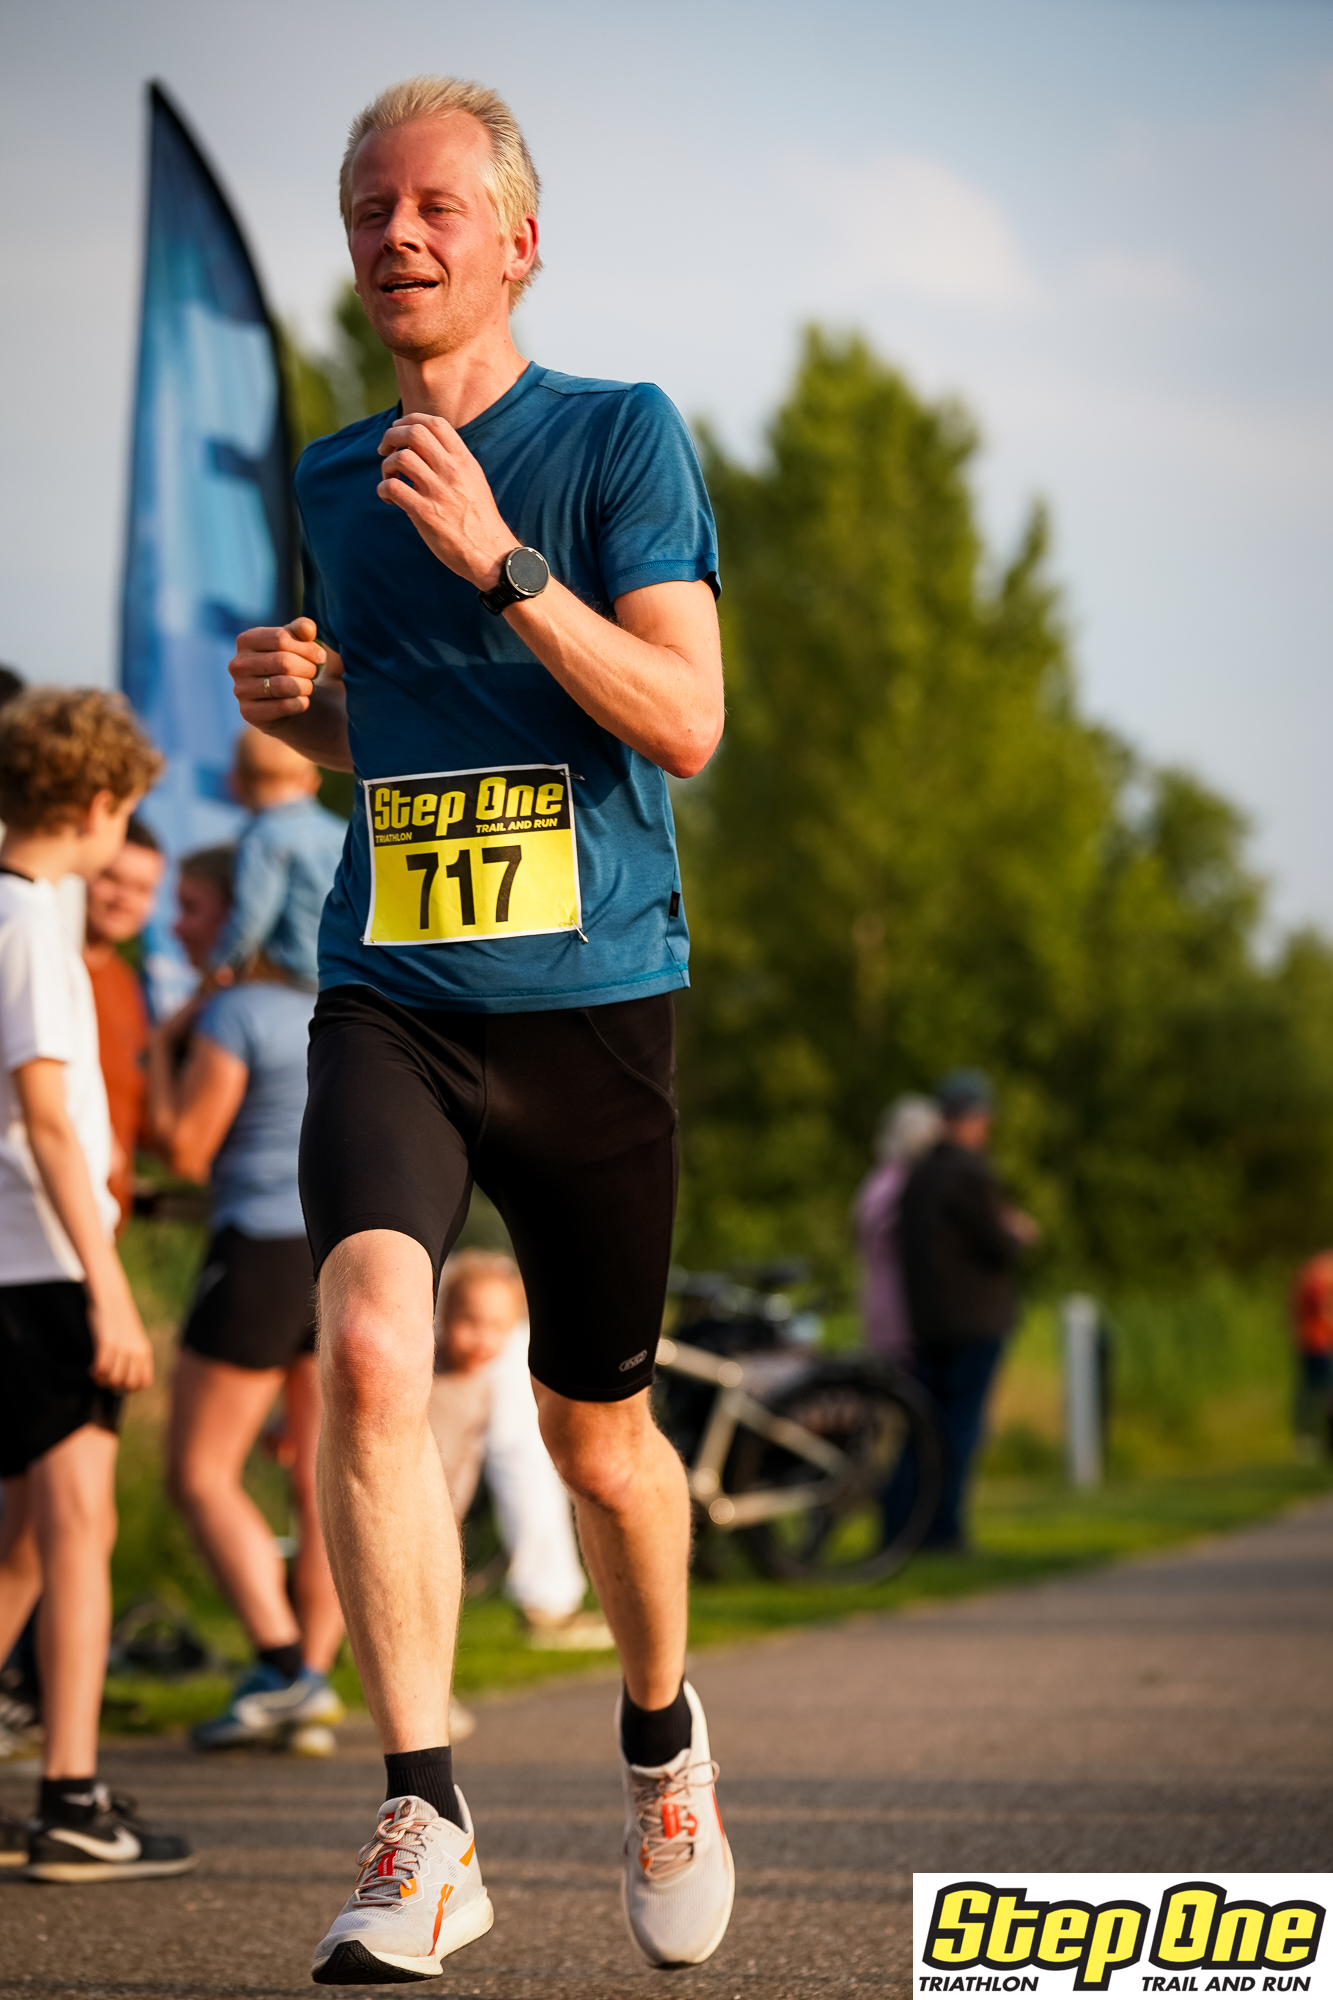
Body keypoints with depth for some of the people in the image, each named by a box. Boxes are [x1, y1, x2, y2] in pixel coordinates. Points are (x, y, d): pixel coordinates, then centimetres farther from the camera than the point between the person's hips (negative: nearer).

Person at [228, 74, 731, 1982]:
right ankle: (425, 1829, -19)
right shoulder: (335, 480, 13)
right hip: (391, 999, 2)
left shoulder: (621, 434, -1)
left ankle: (663, 1737, 39)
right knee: (370, 1345, -23)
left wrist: (498, 559, -20)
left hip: (592, 999, -2)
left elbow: (686, 720, -11)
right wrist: (302, 700, 5)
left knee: (600, 1437, 9)